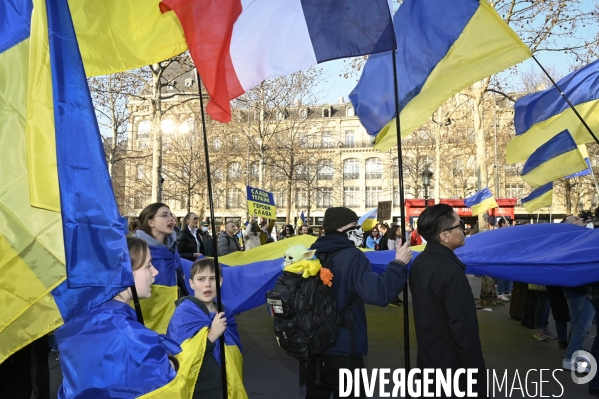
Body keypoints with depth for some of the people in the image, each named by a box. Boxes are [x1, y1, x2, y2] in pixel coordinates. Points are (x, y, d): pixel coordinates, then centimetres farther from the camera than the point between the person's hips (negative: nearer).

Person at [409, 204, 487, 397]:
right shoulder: (451, 271, -26)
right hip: (452, 366, -8)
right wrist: (479, 382, -19)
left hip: (427, 361, 8)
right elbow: (465, 331, -25)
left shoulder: (419, 263, 1)